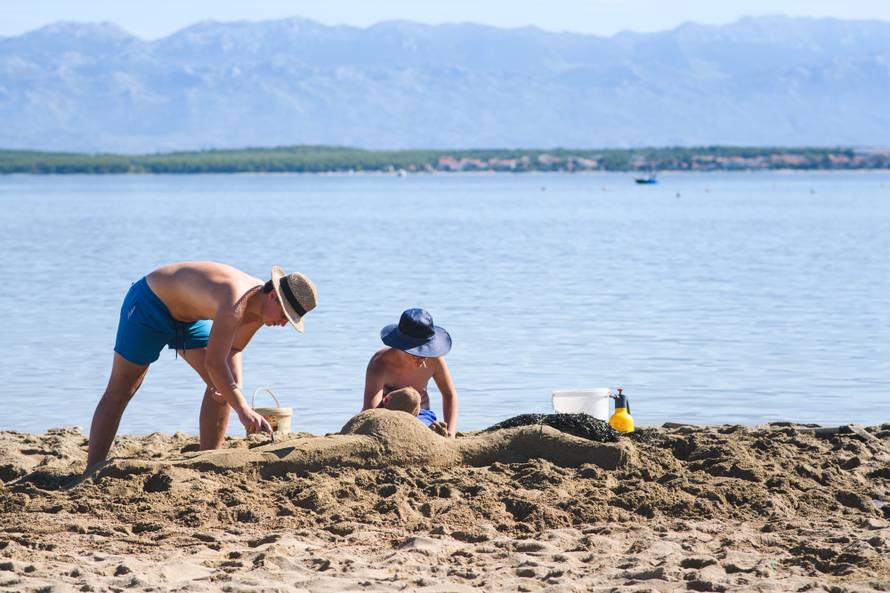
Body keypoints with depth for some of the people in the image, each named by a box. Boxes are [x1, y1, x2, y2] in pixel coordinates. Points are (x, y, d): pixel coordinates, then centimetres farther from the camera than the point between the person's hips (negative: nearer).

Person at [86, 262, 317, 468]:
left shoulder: (261, 305, -11)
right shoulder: (236, 303, -39)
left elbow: (232, 349, 4)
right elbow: (213, 362, -43)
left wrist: (236, 384, -14)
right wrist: (243, 410, -44)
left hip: (189, 318, 9)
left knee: (223, 385, -2)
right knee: (119, 392, -5)